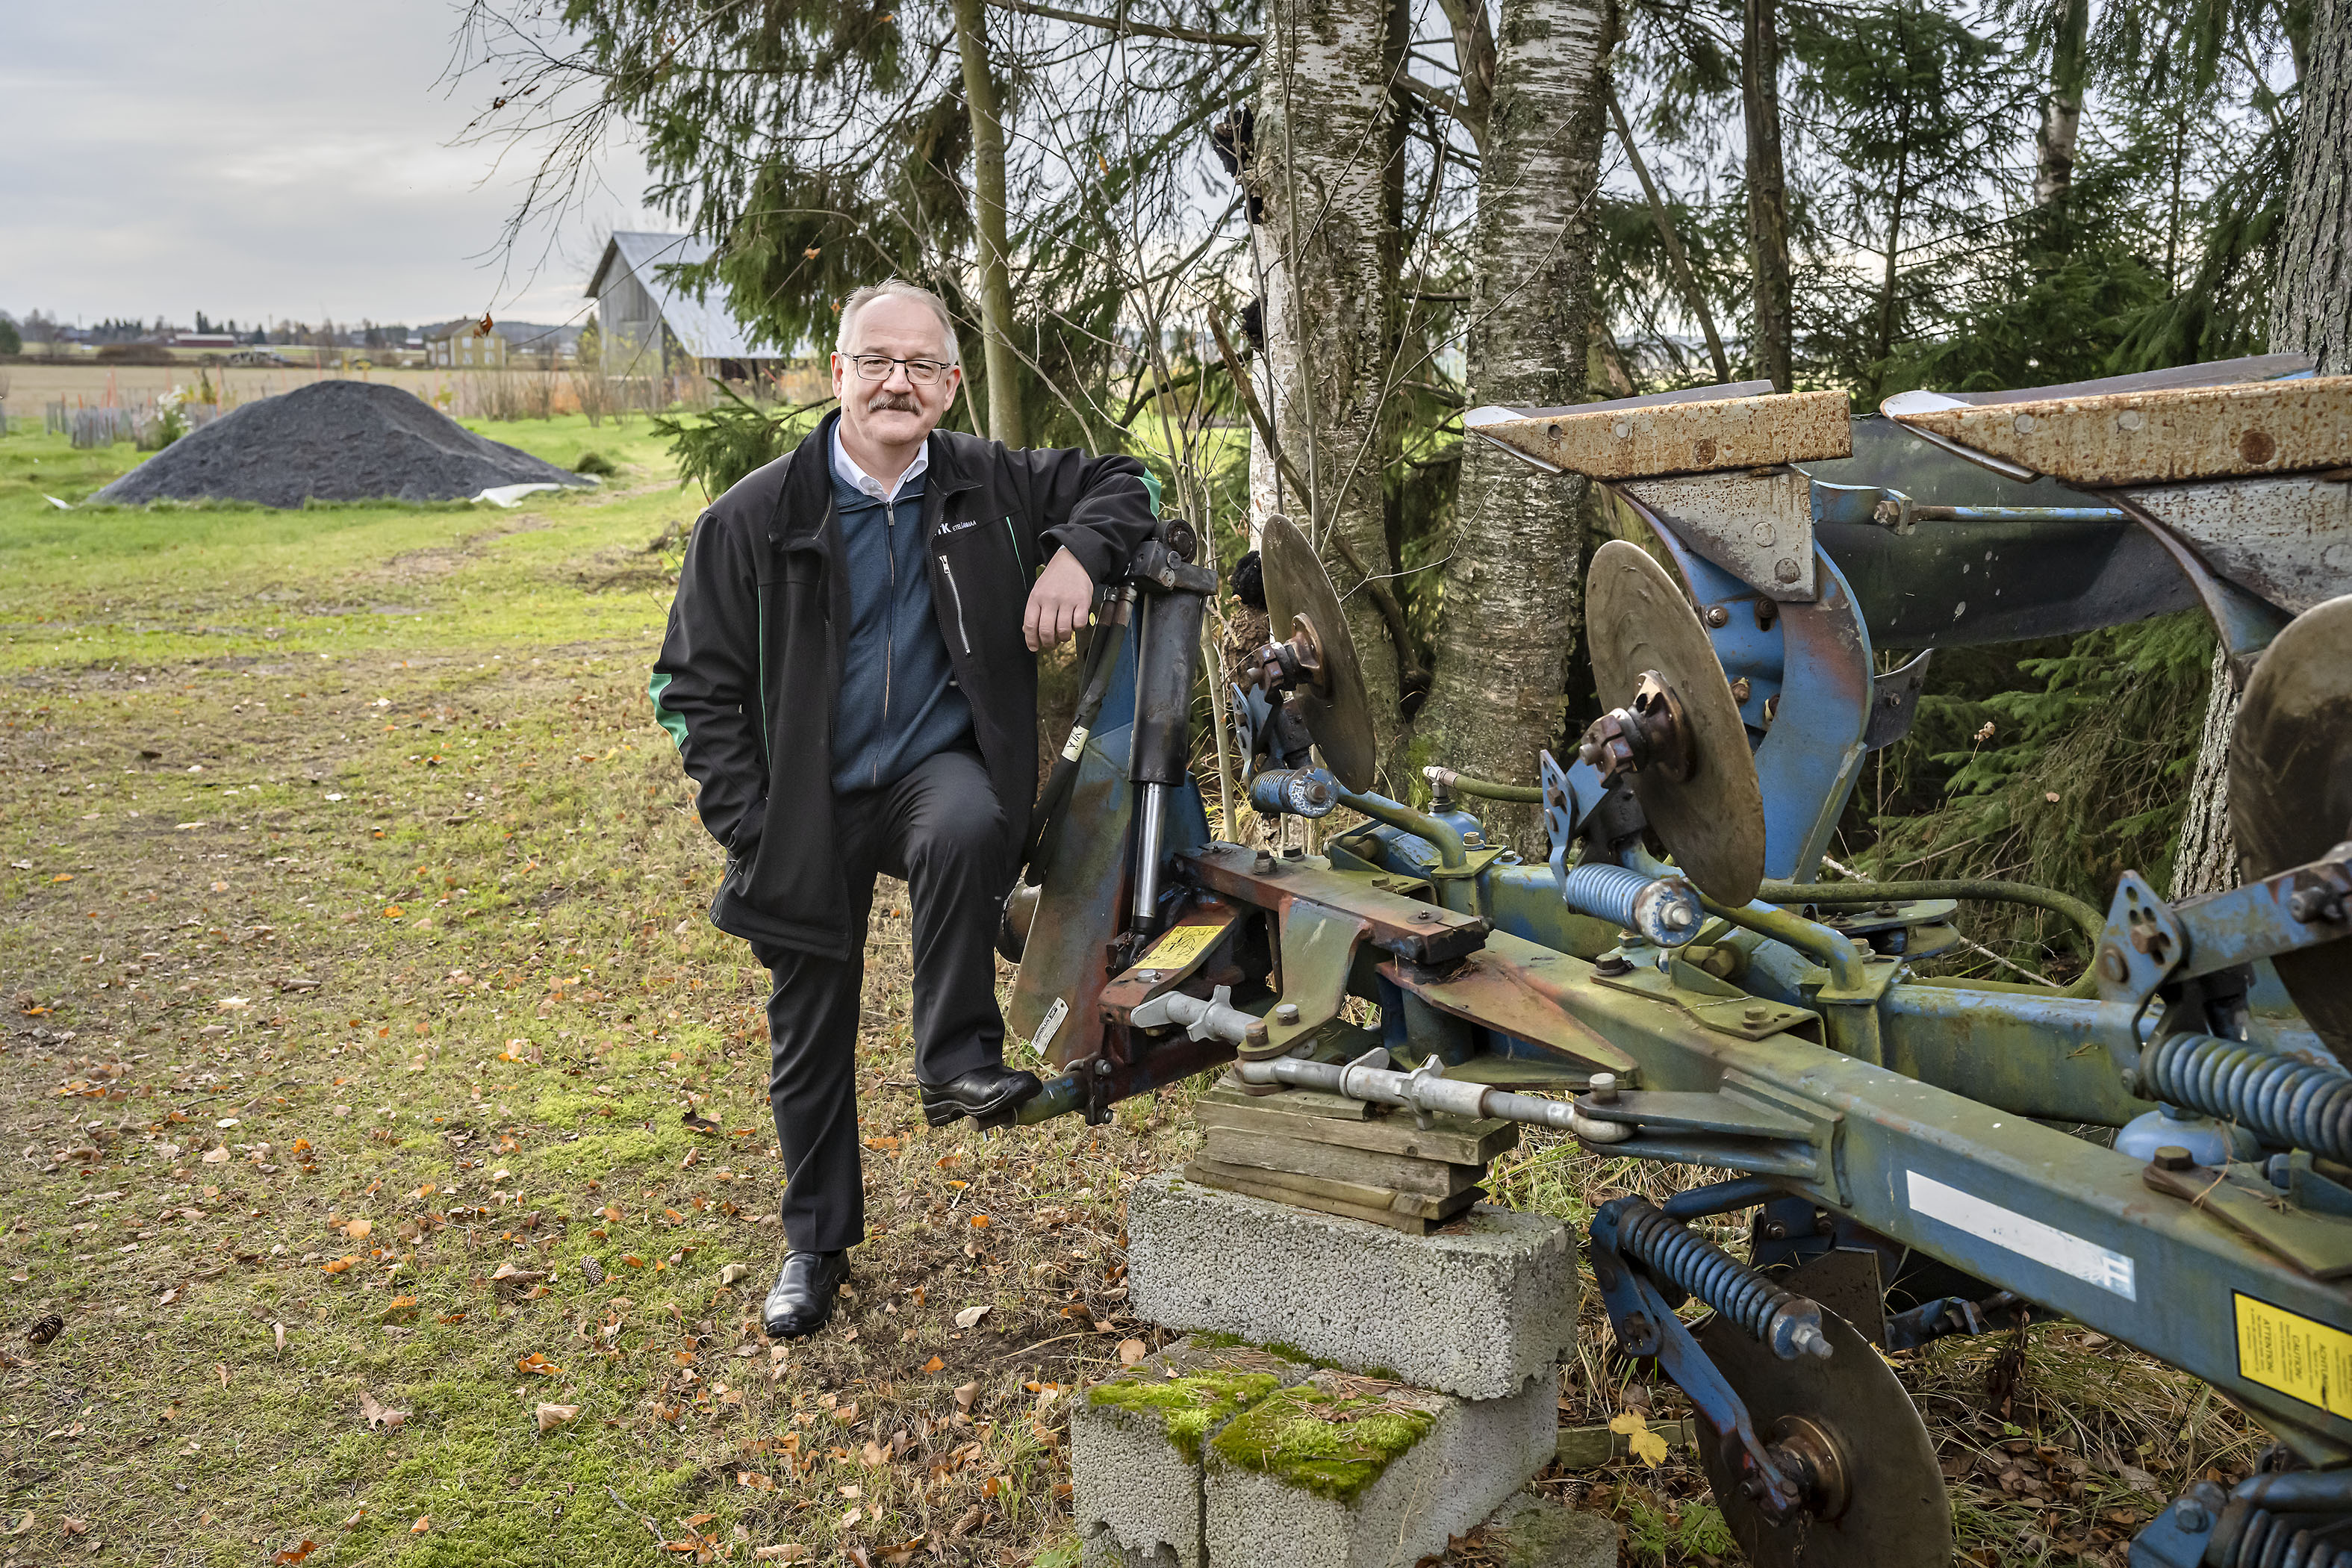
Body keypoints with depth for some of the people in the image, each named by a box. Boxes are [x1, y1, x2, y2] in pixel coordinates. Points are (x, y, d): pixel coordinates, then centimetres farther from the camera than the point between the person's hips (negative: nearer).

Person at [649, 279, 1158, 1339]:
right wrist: (748, 824, -11)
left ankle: (958, 1061, -19)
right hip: (810, 807, 0)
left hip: (939, 767, 0)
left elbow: (1120, 483, 11)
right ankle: (817, 1243, 31)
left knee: (965, 829, -38)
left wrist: (1077, 556, -12)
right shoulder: (755, 518, -9)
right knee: (810, 1032, 10)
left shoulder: (988, 485, -3)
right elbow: (694, 685, -3)